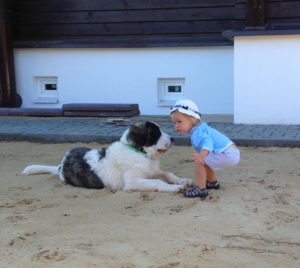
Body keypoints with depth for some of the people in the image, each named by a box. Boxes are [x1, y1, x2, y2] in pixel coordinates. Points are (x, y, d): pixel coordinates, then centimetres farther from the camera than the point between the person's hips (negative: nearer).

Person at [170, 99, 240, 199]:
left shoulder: (198, 132, -18)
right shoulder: (200, 129, 16)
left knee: (200, 162, -16)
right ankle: (213, 183, 46)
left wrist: (202, 155, -55)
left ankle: (201, 189, -11)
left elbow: (207, 141, -37)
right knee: (204, 162, 28)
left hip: (227, 155, -11)